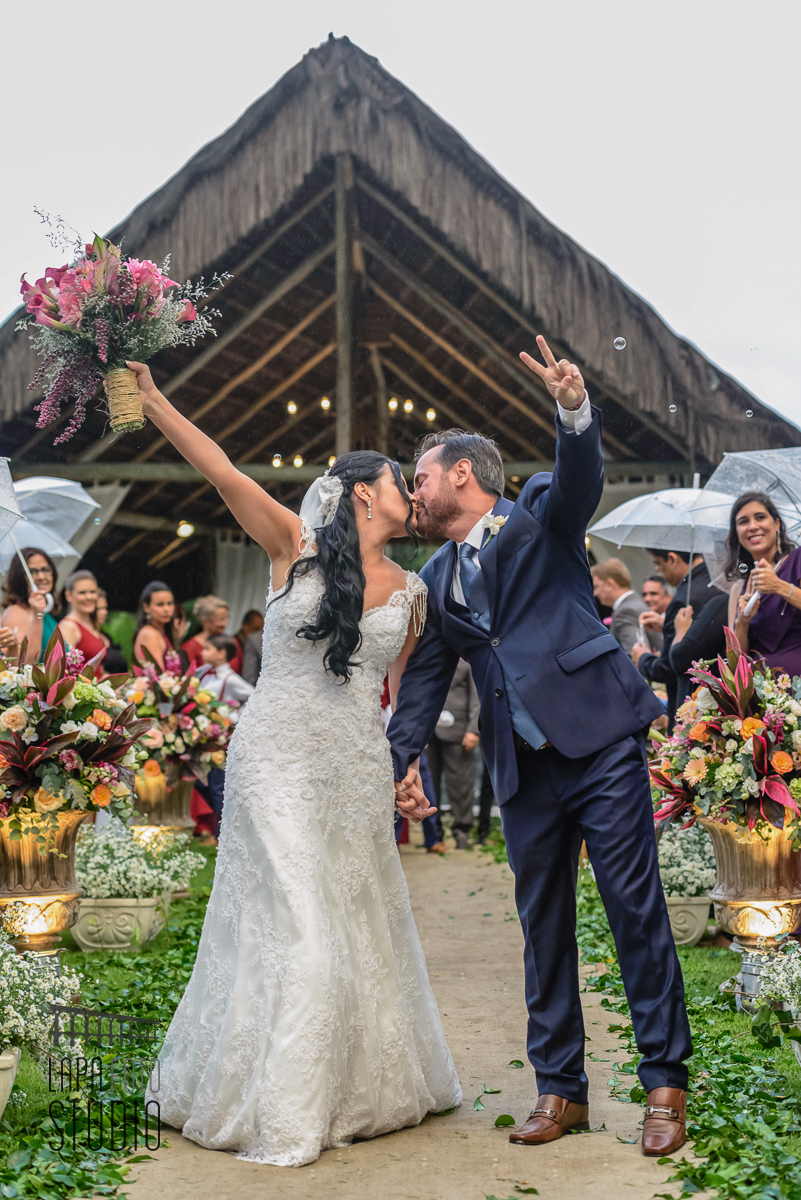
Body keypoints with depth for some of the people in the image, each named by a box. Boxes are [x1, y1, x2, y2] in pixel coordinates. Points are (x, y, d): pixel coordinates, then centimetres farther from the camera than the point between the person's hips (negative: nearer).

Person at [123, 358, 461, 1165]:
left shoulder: (409, 592, 10)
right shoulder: (295, 546, -3)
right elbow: (220, 471, -11)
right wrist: (150, 400, -19)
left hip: (359, 773, 5)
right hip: (279, 761, -4)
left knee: (362, 929, 12)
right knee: (295, 931, -5)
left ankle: (365, 1091, 31)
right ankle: (276, 1111, 12)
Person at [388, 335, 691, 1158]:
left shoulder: (540, 513, 4)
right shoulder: (434, 579, 17)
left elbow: (582, 477, -17)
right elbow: (424, 679, 15)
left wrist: (574, 410, -37)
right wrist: (402, 756, 0)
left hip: (598, 741, -5)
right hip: (522, 765, 5)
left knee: (636, 910, -3)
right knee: (542, 926, 8)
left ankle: (665, 1084, 5)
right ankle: (559, 1087, 18)